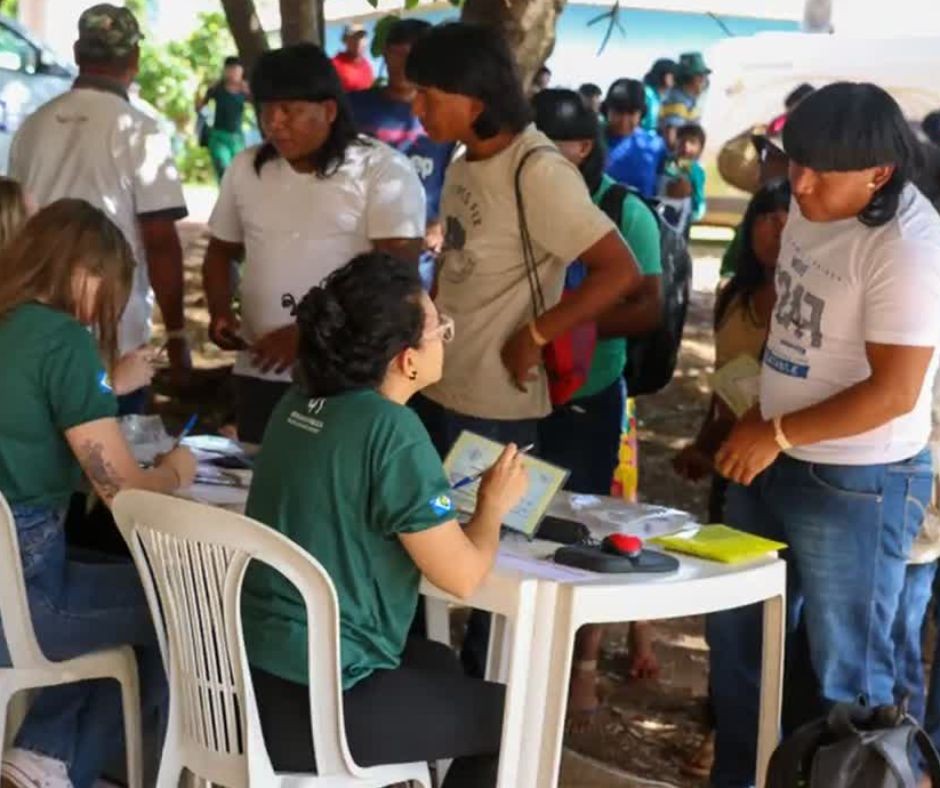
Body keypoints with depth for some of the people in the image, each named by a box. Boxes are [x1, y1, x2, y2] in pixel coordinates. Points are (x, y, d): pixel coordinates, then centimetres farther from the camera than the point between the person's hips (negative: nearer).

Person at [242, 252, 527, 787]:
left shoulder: (301, 403, 5)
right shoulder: (392, 430, -20)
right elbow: (463, 576, -16)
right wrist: (494, 505, 2)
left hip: (251, 672, 9)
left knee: (440, 663, 31)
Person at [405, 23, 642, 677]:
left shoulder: (538, 172, -19)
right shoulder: (464, 165, 6)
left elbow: (622, 272, -23)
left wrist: (534, 336, -18)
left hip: (495, 406, -8)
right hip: (436, 389, 8)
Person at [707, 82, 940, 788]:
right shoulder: (811, 208, 3)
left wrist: (776, 434, -17)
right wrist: (758, 418, 9)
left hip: (857, 485, -9)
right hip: (773, 462, 9)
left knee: (846, 671, 6)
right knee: (738, 634, 21)